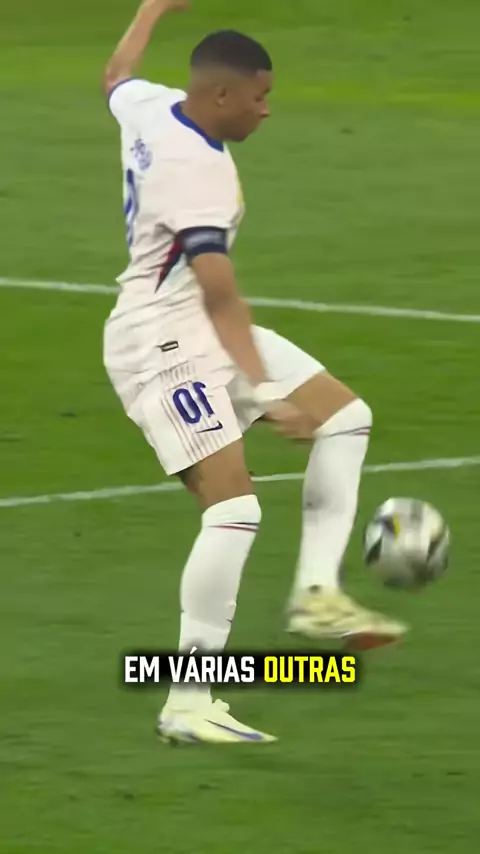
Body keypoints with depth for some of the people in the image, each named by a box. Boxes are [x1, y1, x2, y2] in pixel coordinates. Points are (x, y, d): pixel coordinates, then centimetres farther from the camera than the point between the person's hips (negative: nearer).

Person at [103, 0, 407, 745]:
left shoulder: (148, 107, 3)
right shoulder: (196, 170, -25)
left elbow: (117, 76, 30)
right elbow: (220, 295, -32)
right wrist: (266, 391, -36)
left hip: (202, 333, 11)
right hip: (162, 341, -11)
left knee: (345, 416, 8)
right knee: (235, 509, -19)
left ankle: (316, 594, 1)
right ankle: (187, 707, -16)